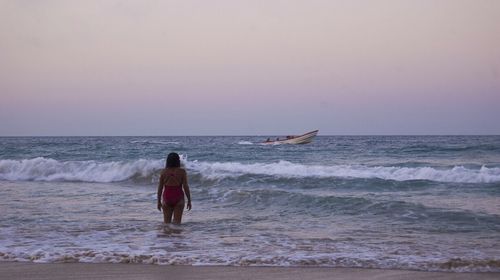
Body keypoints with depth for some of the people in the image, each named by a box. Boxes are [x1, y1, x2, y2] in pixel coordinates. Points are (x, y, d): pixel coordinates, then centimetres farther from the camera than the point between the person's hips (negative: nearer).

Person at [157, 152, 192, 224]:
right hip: (178, 198, -2)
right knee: (177, 221, 3)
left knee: (166, 222, 10)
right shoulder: (182, 171, -6)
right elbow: (185, 187, -6)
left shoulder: (164, 172, -1)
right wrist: (189, 201, 1)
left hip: (167, 197, 2)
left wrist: (159, 201, 11)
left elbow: (160, 188, 2)